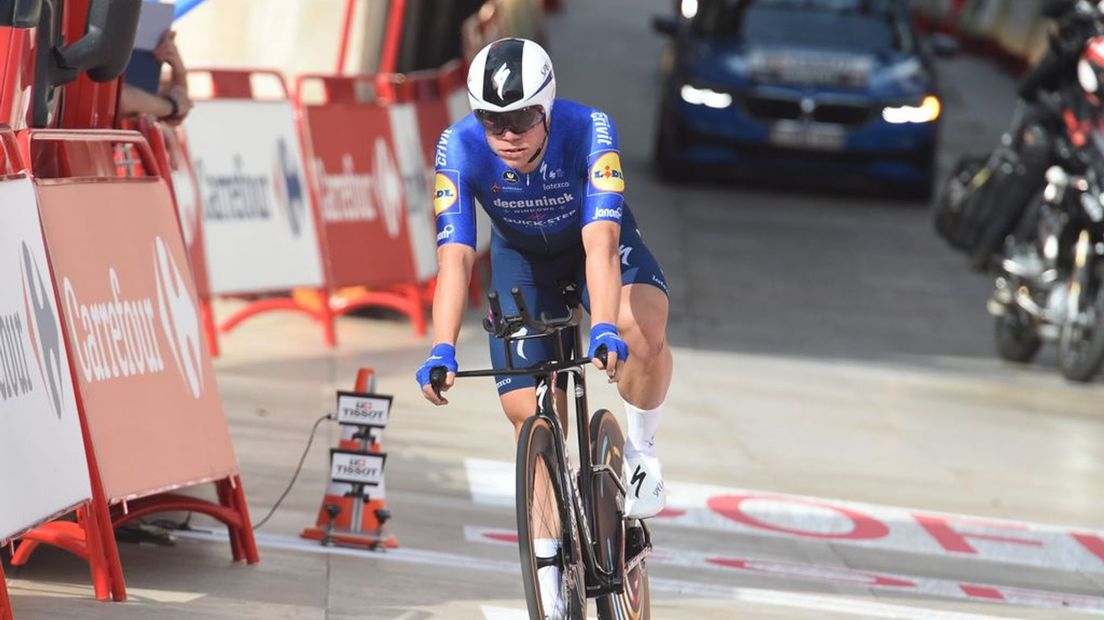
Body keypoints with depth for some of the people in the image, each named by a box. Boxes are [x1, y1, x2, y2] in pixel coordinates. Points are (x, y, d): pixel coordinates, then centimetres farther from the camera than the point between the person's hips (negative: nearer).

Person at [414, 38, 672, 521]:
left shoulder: (589, 131, -36)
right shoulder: (459, 147, -32)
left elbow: (601, 243, -45)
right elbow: (454, 258, -37)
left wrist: (604, 330, -60)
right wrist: (442, 351, -51)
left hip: (592, 241, -2)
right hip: (520, 257, 2)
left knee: (644, 331, -33)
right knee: (533, 421, -8)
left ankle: (640, 451, -6)